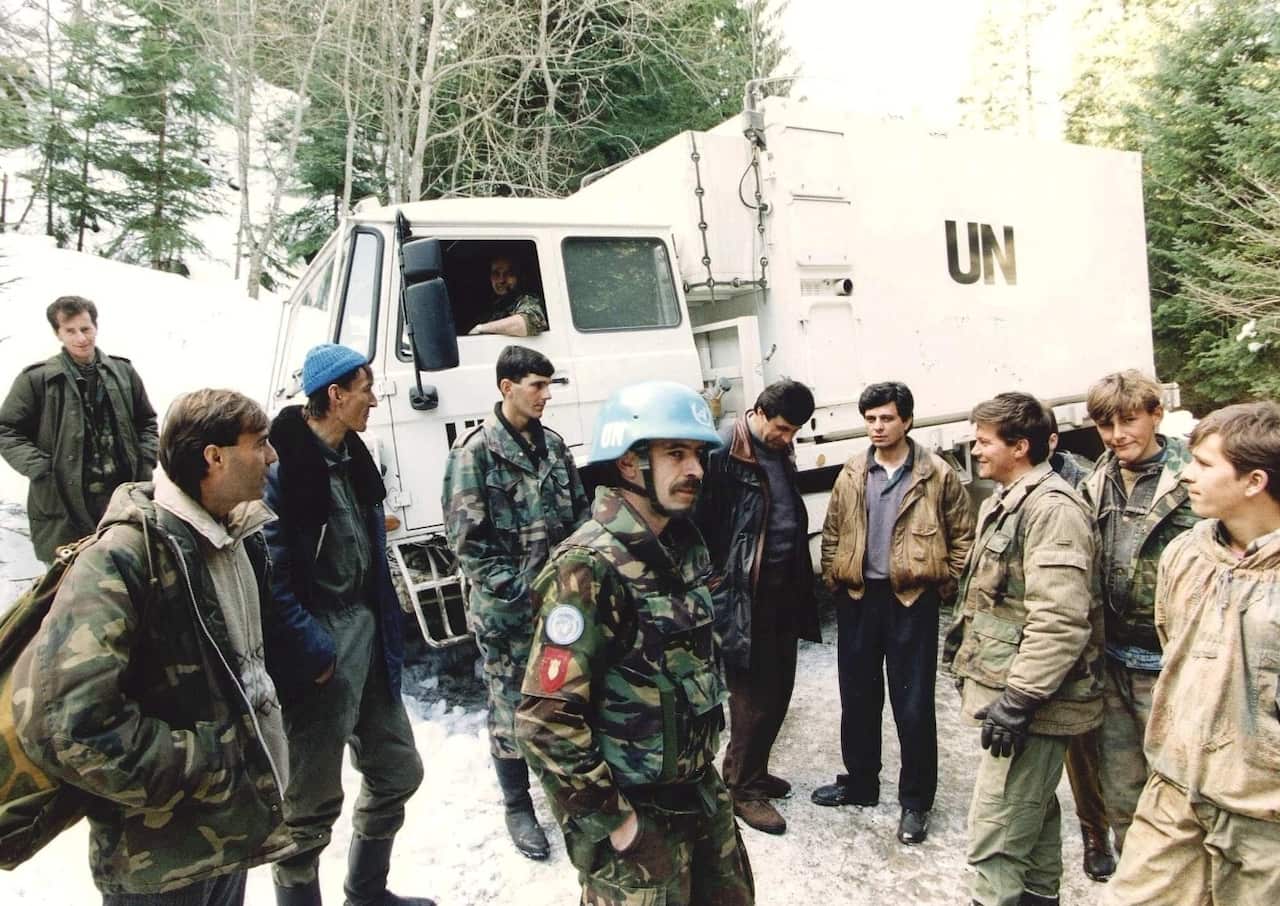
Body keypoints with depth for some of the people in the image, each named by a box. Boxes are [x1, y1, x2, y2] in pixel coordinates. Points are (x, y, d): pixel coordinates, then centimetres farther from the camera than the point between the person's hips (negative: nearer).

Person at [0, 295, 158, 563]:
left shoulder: (123, 372, 8)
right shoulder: (37, 379, -4)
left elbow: (146, 421, 16)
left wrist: (144, 463, 3)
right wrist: (42, 470, -11)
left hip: (122, 497, 3)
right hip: (64, 502, -3)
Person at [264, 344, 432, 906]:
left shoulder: (352, 458, 9)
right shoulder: (282, 466, -18)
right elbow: (271, 574, -22)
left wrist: (387, 629, 12)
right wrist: (313, 650, -18)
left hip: (367, 634, 9)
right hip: (321, 653, -9)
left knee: (397, 772, 20)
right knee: (313, 801, 6)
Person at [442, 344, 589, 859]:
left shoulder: (552, 444, 7)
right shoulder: (476, 450, -11)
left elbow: (580, 512, 13)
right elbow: (465, 538, -14)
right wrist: (513, 588, -17)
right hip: (508, 610, -5)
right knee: (512, 707, 7)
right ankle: (517, 807, 25)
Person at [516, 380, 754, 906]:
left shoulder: (684, 544, 2)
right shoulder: (590, 568, -23)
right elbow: (546, 722, -25)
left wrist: (705, 757, 14)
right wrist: (611, 821, -18)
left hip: (702, 793, 8)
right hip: (636, 820, -7)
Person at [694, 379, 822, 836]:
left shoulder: (780, 452, 10)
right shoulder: (723, 454, -16)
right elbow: (701, 525, -16)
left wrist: (800, 582, 16)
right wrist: (717, 587, -16)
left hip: (783, 588, 8)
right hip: (744, 594, -8)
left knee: (778, 688, 15)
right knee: (753, 695, 0)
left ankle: (755, 770, 32)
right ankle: (741, 787, 17)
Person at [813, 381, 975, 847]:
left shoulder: (937, 475, -5)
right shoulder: (851, 475, 5)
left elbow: (963, 535, 1)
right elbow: (832, 533, 12)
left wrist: (946, 582, -3)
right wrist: (833, 577, 4)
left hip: (912, 599, -4)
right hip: (858, 598, 4)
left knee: (913, 704, 3)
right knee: (857, 696, 15)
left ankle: (915, 801, 20)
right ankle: (860, 782, 33)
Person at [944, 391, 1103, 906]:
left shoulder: (1051, 507, -20)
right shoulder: (1003, 503, 14)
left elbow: (1061, 620, -27)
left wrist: (1019, 700, -25)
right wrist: (963, 638, 21)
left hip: (1030, 700, -10)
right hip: (1013, 689, 10)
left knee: (995, 837, -4)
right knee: (1034, 813, 23)